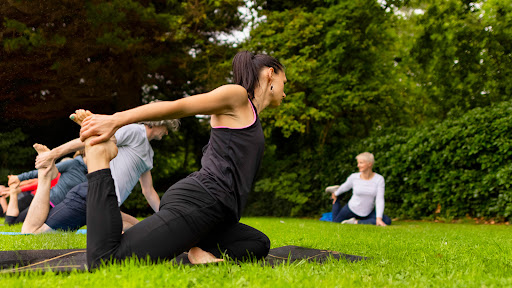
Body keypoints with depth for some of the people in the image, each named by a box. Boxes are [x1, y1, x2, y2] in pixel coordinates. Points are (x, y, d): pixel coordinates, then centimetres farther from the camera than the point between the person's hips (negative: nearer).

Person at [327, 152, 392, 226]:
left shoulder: (379, 179, -20)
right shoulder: (354, 177, -17)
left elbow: (380, 200, -24)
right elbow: (345, 187, 4)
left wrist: (379, 218, -32)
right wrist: (336, 194, 21)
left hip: (368, 212, 0)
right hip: (352, 209, 0)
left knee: (387, 221, -21)